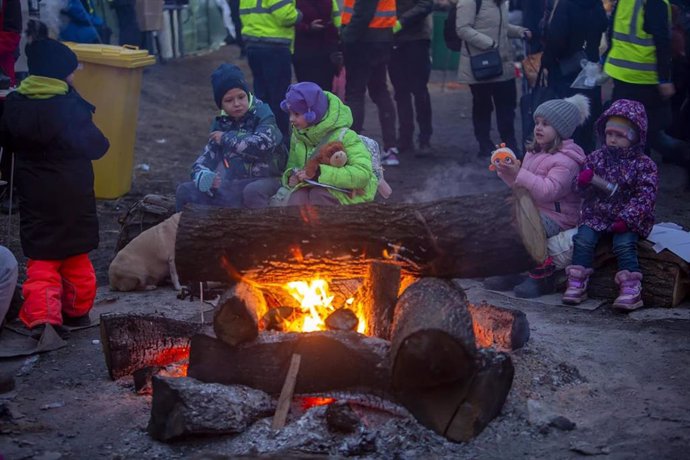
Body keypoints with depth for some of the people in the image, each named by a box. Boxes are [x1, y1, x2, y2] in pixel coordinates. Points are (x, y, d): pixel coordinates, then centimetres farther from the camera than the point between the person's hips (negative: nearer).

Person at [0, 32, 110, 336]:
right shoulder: (69, 106, -18)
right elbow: (96, 146, -14)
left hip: (34, 195, 3)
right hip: (72, 194, -3)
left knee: (40, 259, 7)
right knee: (76, 257, 16)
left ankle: (42, 316, -10)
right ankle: (76, 311, 27)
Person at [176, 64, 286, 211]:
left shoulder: (262, 114, -9)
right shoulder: (222, 123, 8)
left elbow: (262, 144, -28)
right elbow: (207, 157, 5)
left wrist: (226, 138, -15)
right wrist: (203, 175, -20)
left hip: (264, 181, -6)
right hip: (233, 184, 6)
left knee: (252, 192, -40)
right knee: (184, 191, -5)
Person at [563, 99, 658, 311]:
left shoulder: (643, 165, -5)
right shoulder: (597, 158, 6)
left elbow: (645, 197, -11)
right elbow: (583, 189, 11)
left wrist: (626, 219, -20)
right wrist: (583, 181, -14)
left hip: (627, 219, -3)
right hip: (596, 215, 3)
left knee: (625, 244, -26)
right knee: (583, 239, -18)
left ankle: (631, 289, -21)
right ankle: (577, 284, -13)